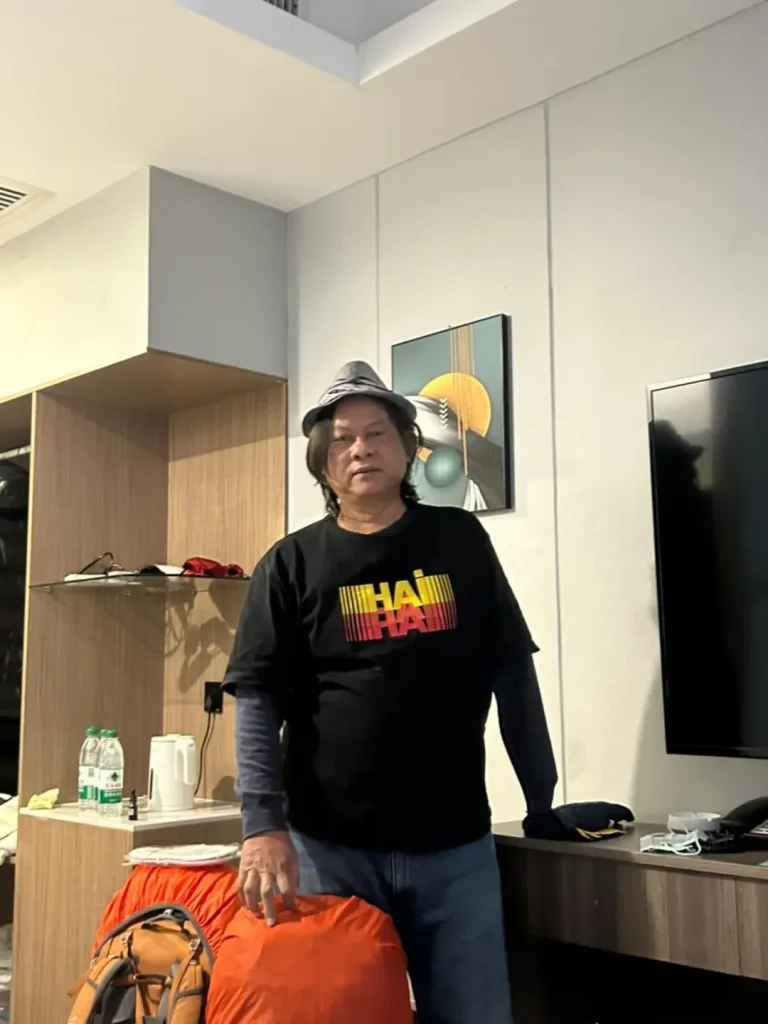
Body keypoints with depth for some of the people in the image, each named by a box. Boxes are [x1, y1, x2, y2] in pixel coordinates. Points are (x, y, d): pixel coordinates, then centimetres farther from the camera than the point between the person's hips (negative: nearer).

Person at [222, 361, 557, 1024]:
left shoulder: (461, 541, 5)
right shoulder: (291, 565, 0)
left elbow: (513, 675, 8)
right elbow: (258, 703, -6)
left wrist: (543, 800, 8)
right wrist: (264, 825, -17)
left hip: (457, 845, 2)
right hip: (329, 847, -1)